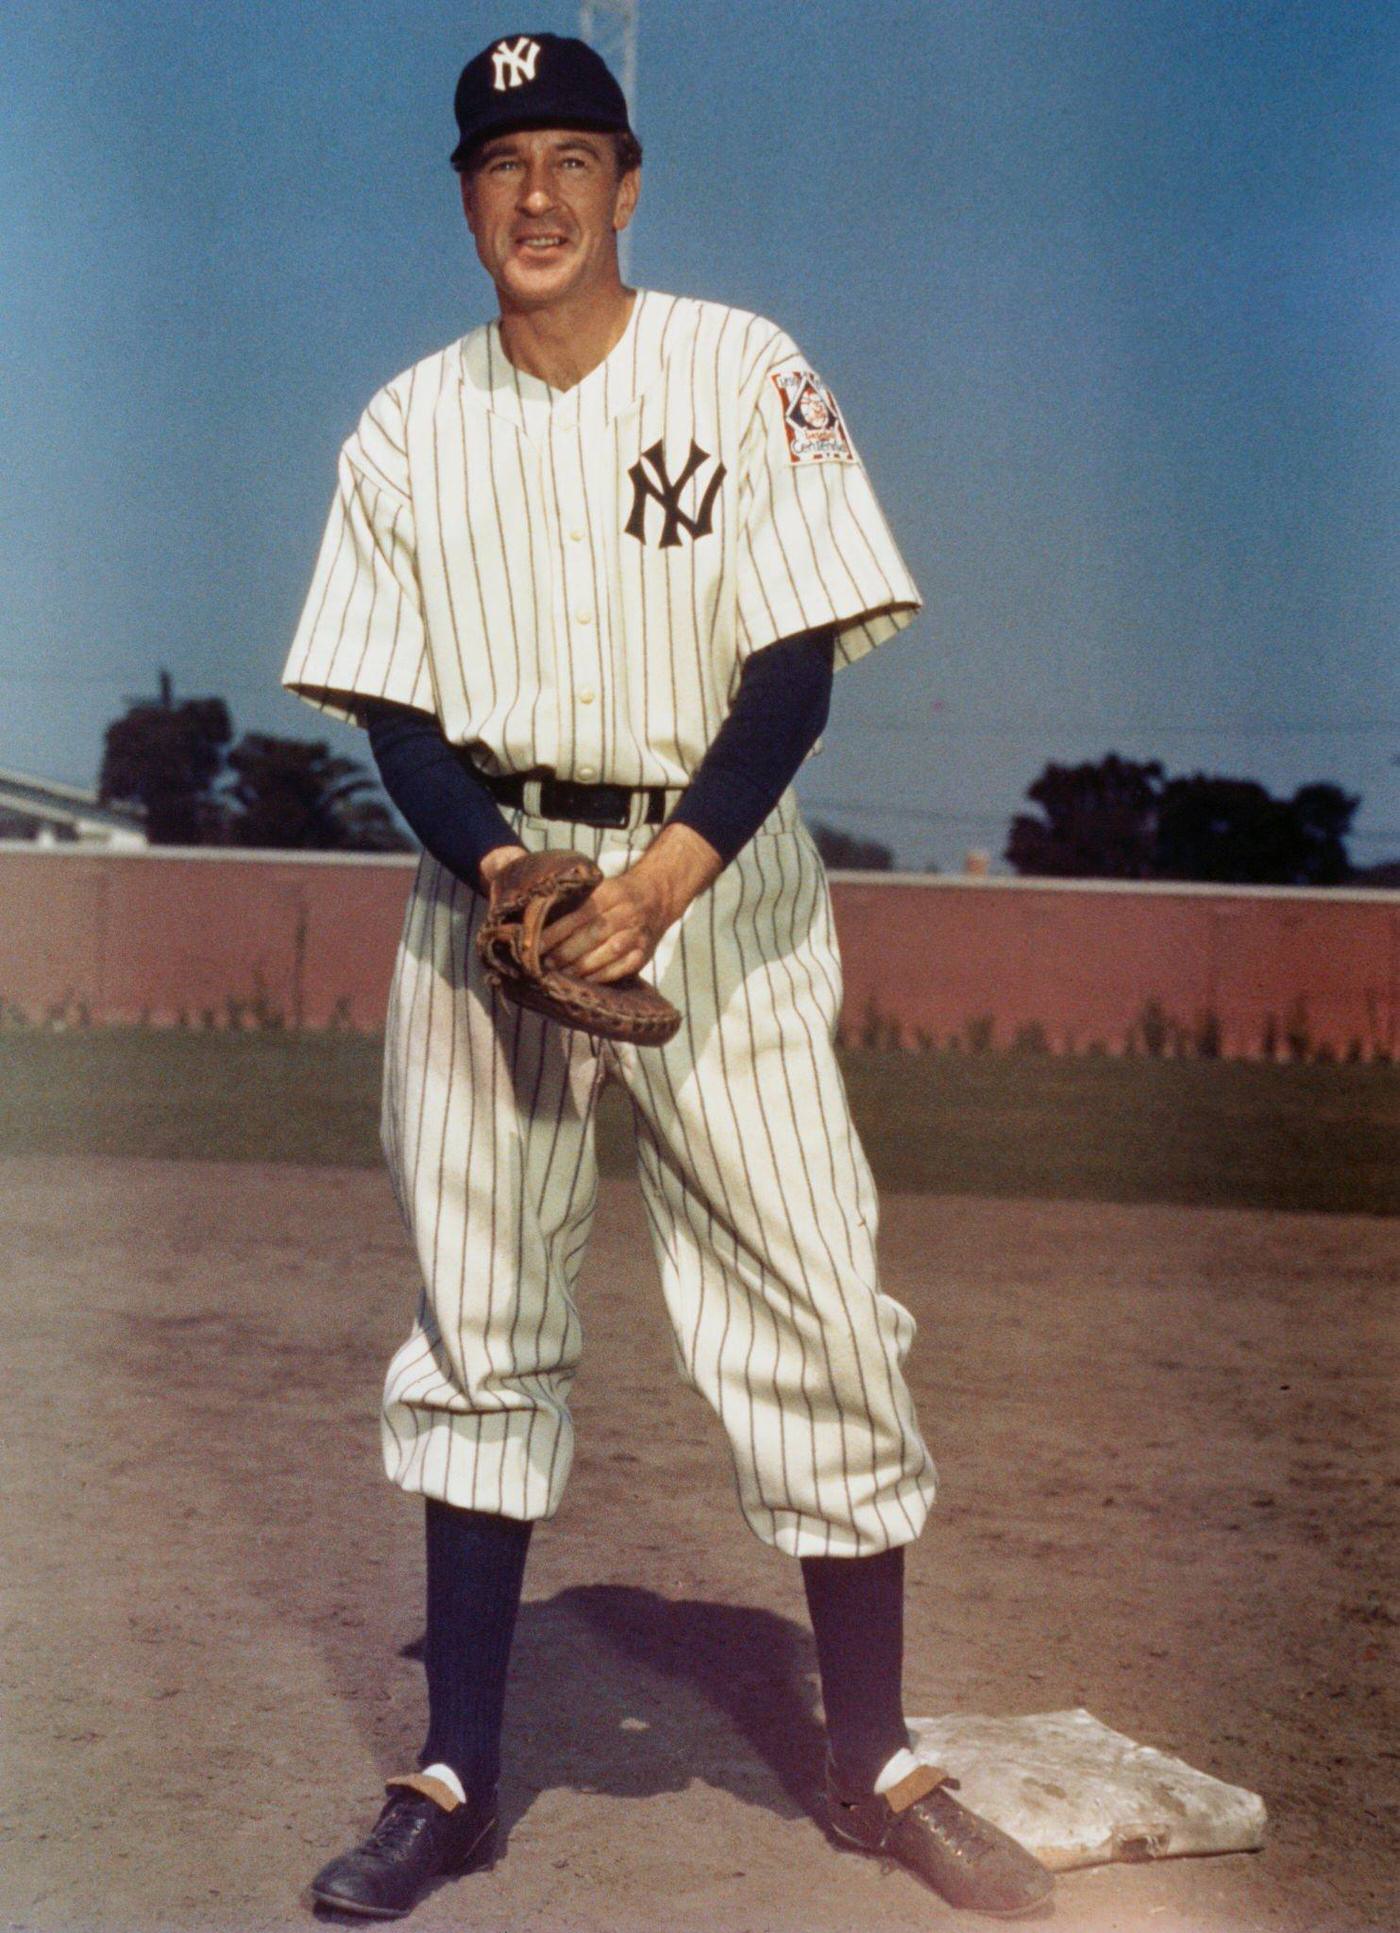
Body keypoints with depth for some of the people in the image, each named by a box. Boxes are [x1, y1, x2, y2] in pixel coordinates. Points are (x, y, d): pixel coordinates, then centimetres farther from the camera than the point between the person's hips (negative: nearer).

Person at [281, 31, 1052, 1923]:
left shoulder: (747, 375, -1)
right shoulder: (410, 425, 7)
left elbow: (799, 664, -8)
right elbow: (389, 708, 4)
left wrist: (664, 880, -21)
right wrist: (495, 864, -16)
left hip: (720, 883, -2)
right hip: (486, 879, 2)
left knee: (818, 1320, -4)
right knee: (476, 1333, 4)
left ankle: (874, 1764, 9)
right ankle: (456, 1775, 14)